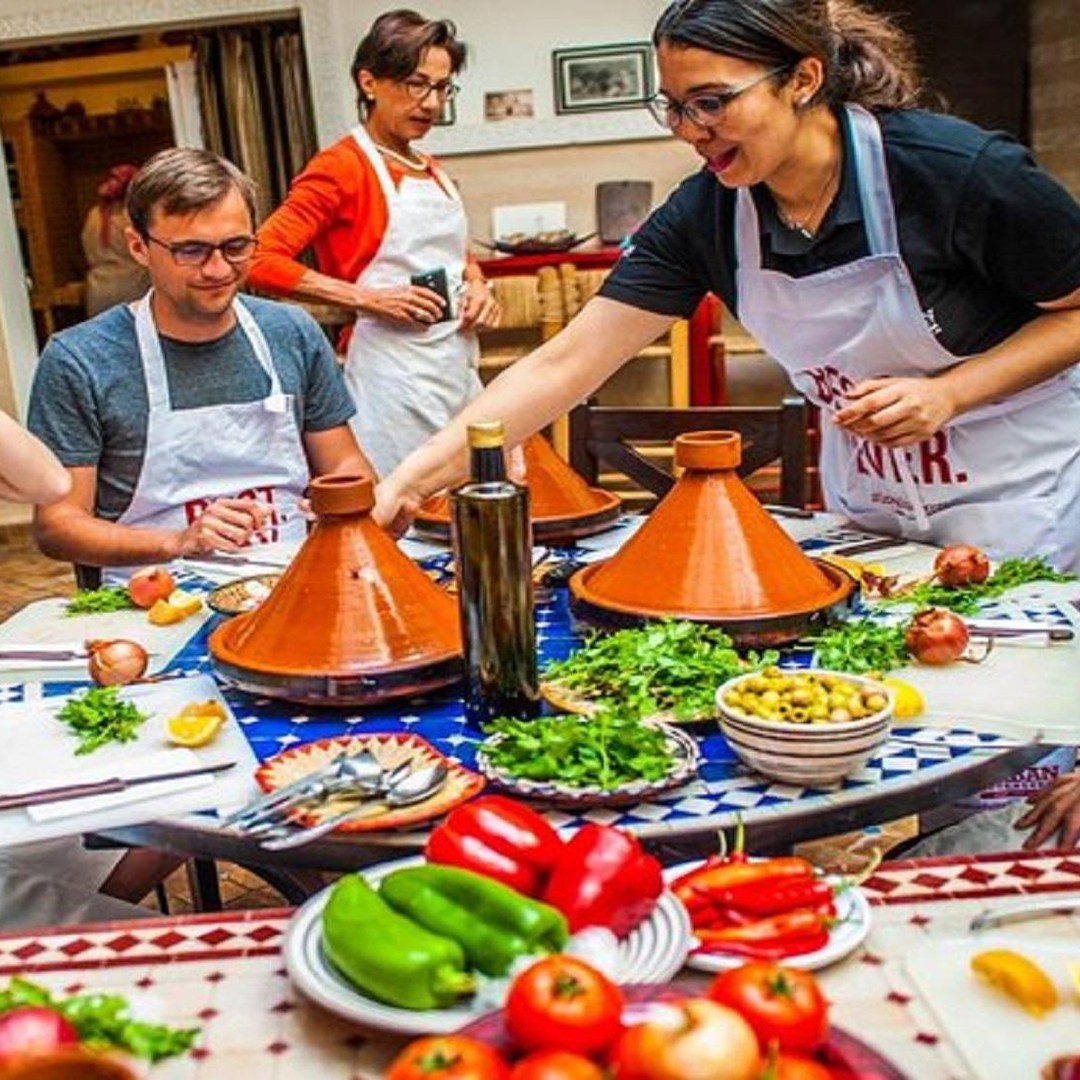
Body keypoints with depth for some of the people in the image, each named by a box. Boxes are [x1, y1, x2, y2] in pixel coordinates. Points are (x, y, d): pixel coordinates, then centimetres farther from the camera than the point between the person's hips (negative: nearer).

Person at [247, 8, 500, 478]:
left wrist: (475, 284, 7)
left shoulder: (433, 171, 14)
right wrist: (365, 298, -20)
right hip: (394, 380, -7)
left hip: (459, 365, 8)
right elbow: (261, 259, -16)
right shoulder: (341, 166, -7)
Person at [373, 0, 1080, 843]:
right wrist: (416, 476, -24)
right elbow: (564, 364, -16)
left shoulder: (960, 171, -25)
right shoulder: (707, 216, -13)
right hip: (865, 495, 4)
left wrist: (948, 391, -25)